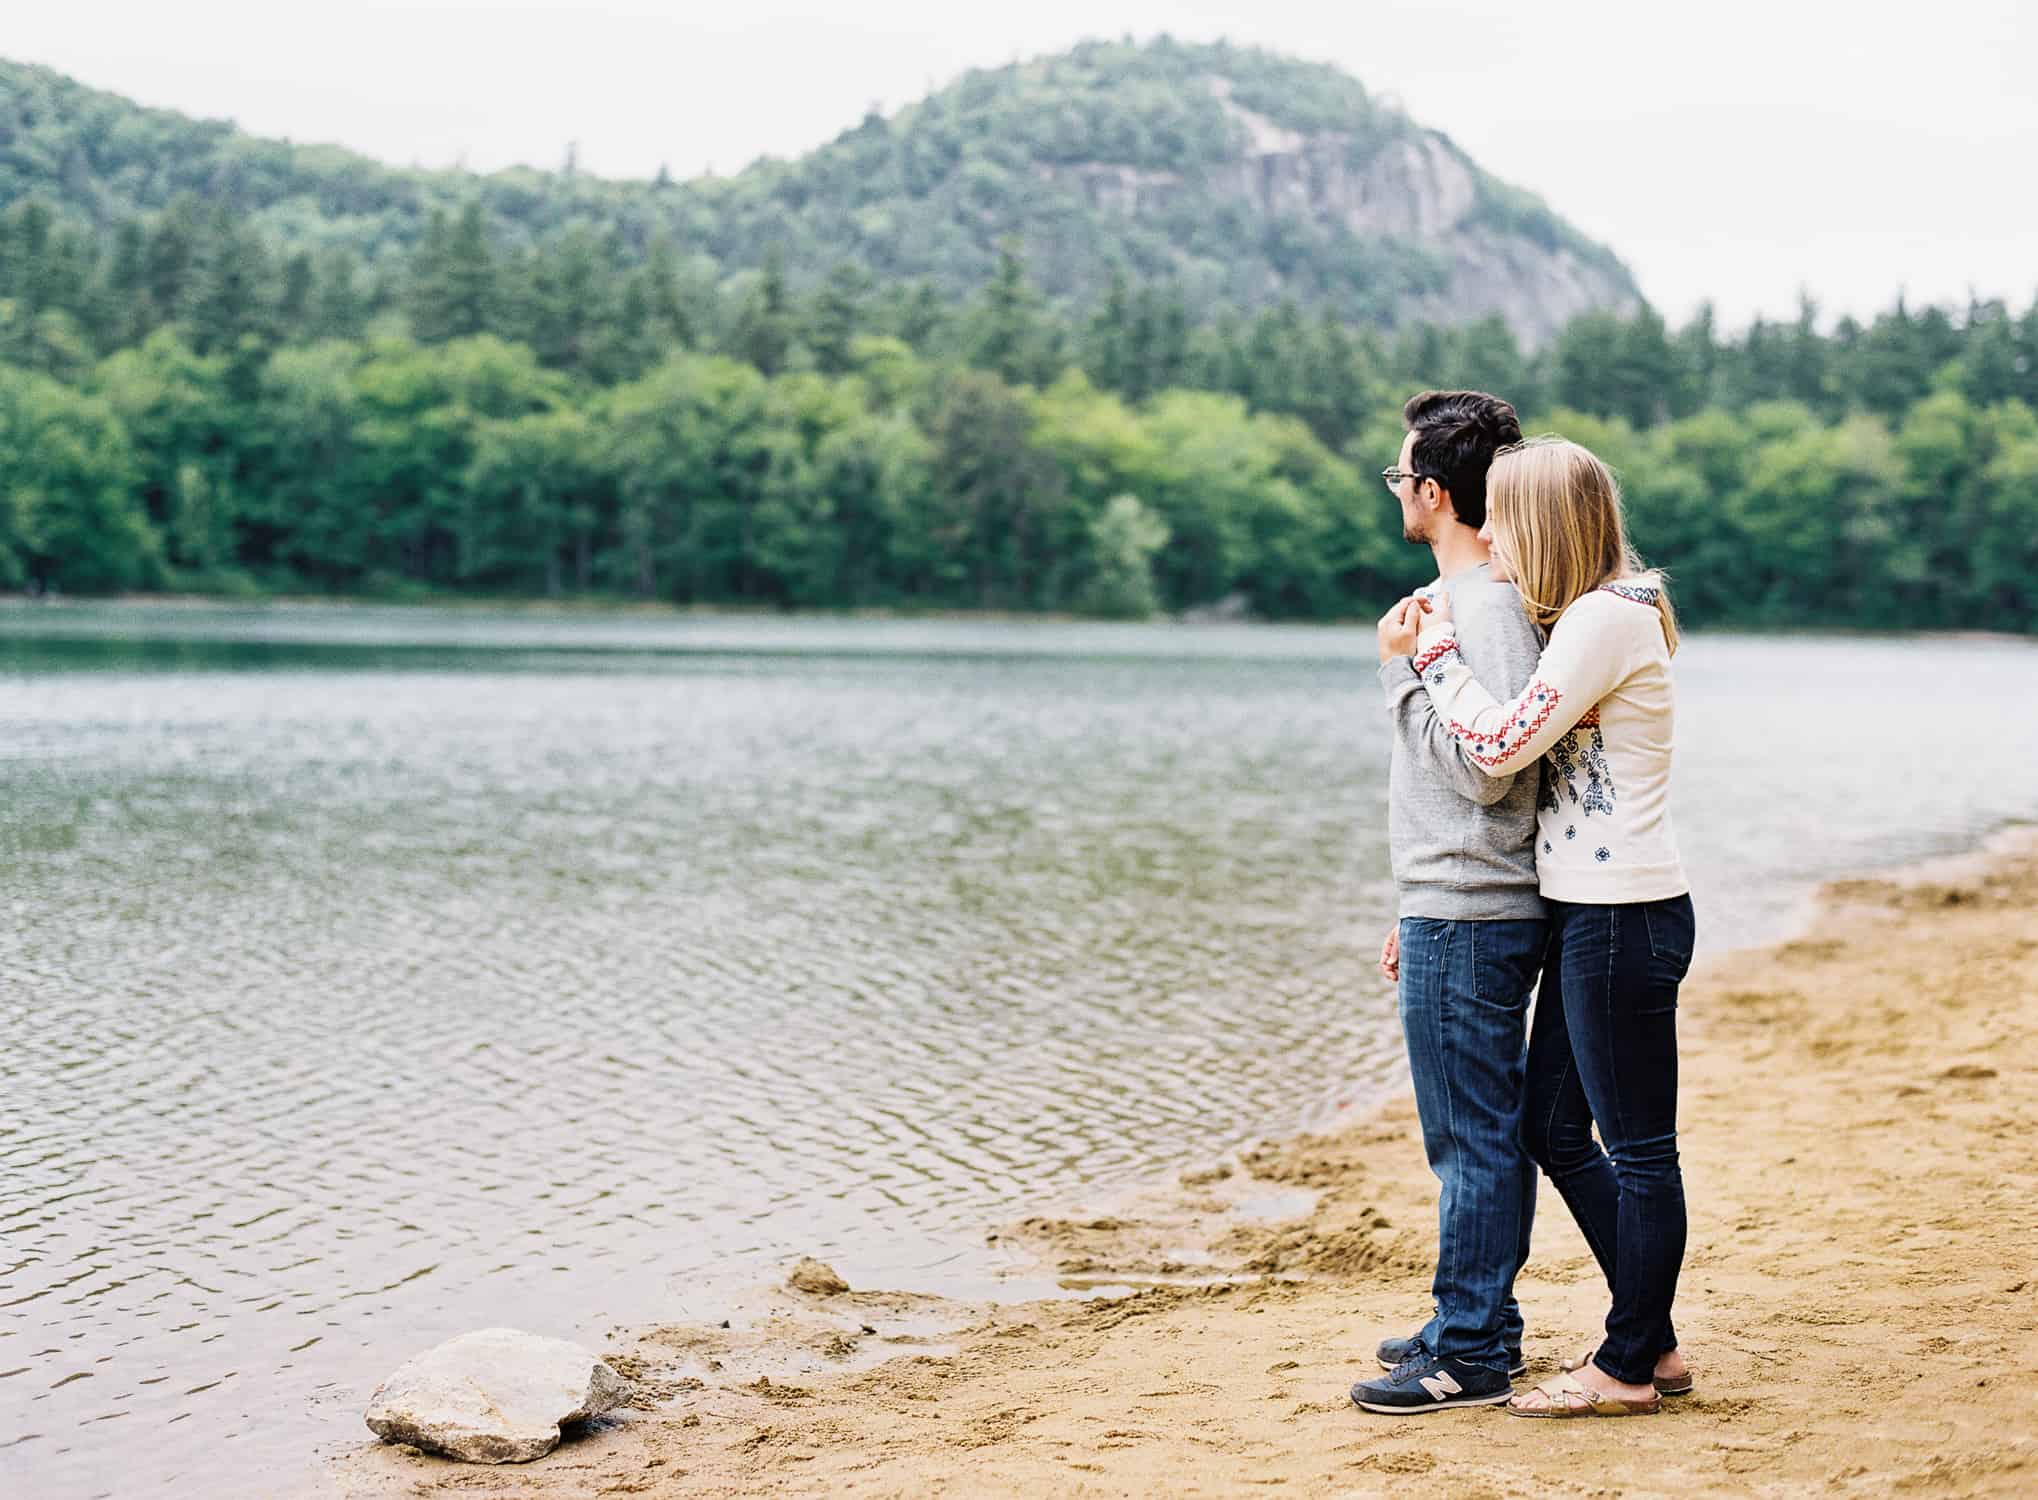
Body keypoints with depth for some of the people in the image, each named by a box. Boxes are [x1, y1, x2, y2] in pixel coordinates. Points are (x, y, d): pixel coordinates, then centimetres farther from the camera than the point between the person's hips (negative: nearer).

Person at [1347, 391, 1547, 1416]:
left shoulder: (1485, 609, -16)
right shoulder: (1461, 599, 16)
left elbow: (1485, 769, -25)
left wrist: (1405, 677, -13)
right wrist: (1415, 917, 24)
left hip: (1469, 922, -10)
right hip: (1457, 910, 10)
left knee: (1473, 1136, -4)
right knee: (1484, 1132, 16)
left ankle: (1469, 1354, 2)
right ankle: (1481, 1325, 25)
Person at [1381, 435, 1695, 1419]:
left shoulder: (1606, 618, -15)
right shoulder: (1588, 617, 16)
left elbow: (1501, 746, -20)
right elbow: (1533, 765, 19)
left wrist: (1436, 652, -9)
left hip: (1622, 915, -11)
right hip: (1589, 909, 11)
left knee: (1638, 1146, 0)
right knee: (1553, 1128, 15)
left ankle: (1629, 1369, 10)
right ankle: (1653, 1342, 24)